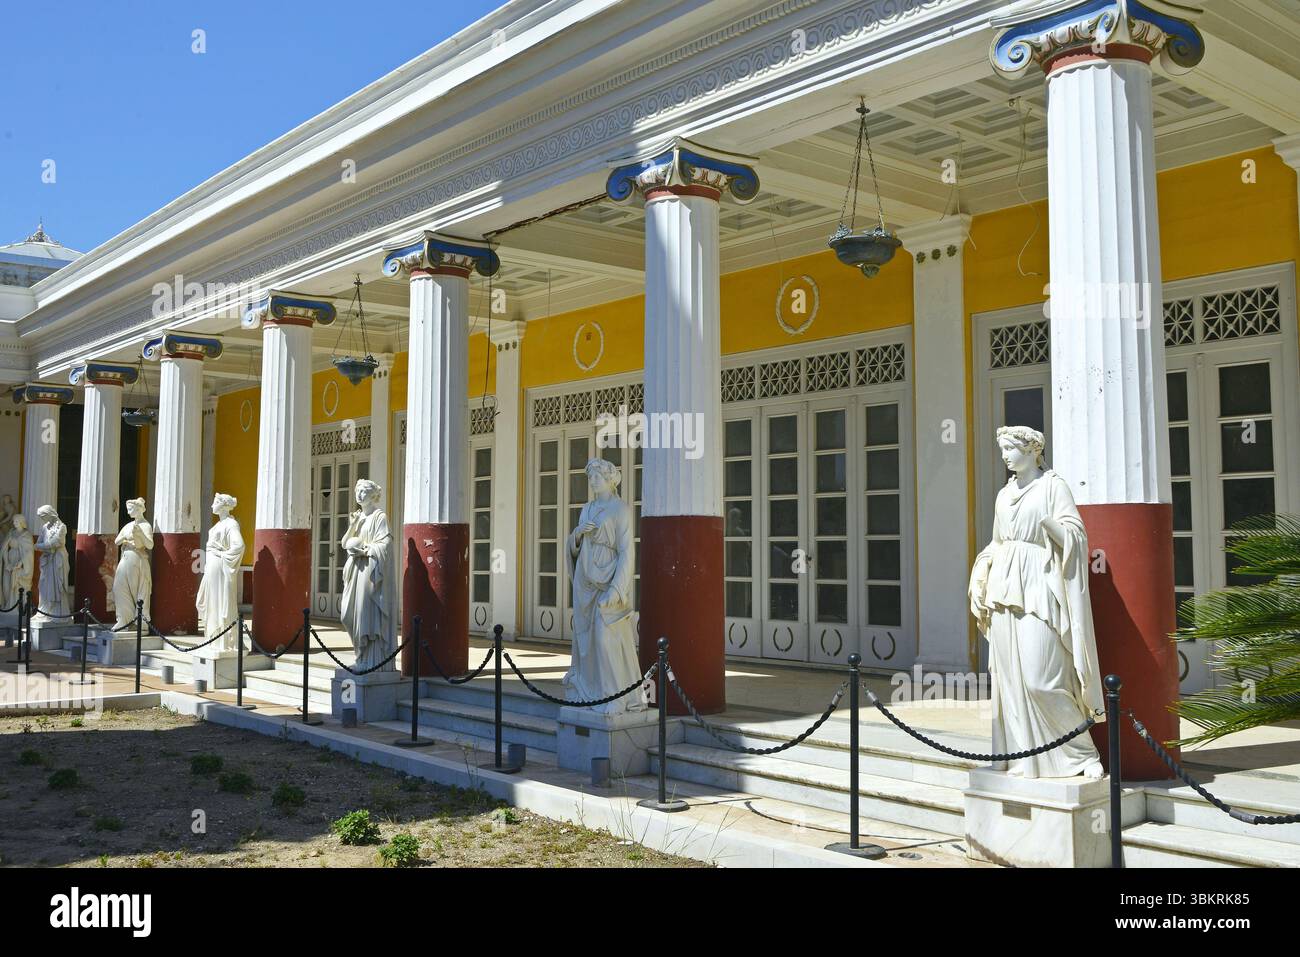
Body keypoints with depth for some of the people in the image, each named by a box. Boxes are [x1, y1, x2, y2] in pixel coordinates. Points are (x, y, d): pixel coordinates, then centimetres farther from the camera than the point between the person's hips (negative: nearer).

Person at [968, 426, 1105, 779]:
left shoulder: (1053, 485, -1)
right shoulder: (1005, 494, 18)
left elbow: (1075, 535, -8)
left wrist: (1047, 520, -25)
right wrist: (983, 580, 11)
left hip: (1039, 587, -6)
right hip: (1005, 588, 7)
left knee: (1040, 677, -13)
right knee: (1009, 676, 3)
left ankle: (1083, 750, 2)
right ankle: (1022, 756, 9)